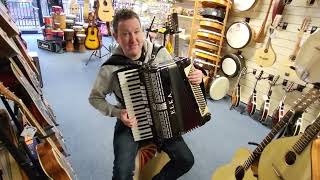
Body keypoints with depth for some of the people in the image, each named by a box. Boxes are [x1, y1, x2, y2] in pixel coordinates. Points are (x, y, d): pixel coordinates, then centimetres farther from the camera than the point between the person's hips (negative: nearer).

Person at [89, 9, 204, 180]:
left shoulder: (160, 53, -12)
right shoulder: (110, 68, -19)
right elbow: (95, 98, -4)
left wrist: (195, 76, -16)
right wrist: (117, 113, -19)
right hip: (130, 122, -2)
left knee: (186, 160, -1)